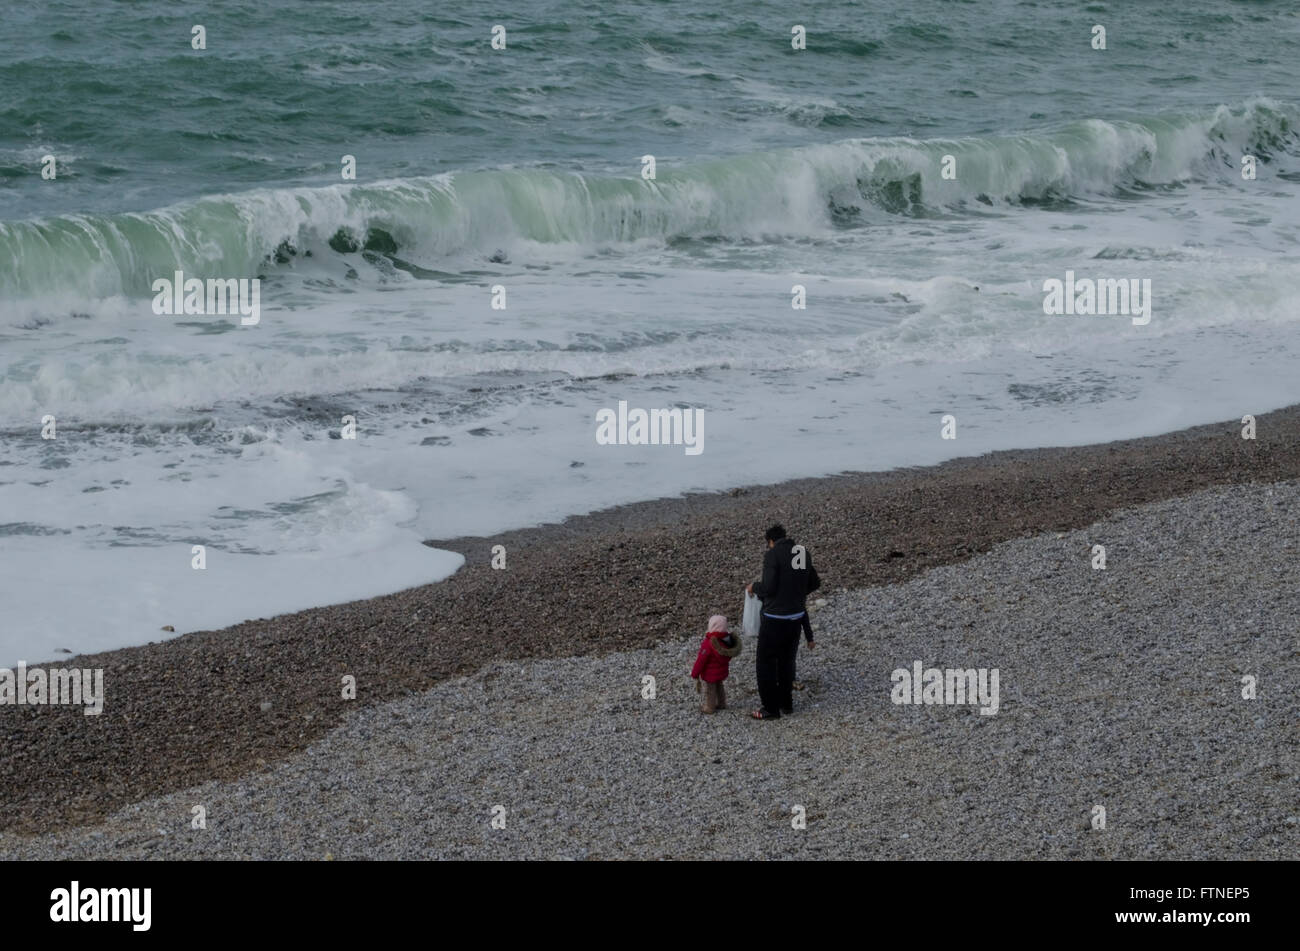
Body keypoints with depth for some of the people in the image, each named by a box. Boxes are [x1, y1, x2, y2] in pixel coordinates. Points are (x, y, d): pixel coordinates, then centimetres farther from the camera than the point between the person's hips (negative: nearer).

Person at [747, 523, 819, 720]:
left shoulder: (772, 555, -15)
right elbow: (814, 583, 14)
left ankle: (770, 708, 7)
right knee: (787, 660, 21)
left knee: (765, 662, 5)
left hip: (775, 618, -7)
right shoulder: (804, 552, 6)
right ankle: (786, 703, 28)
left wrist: (754, 587, 0)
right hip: (796, 616, 7)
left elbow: (768, 588, -21)